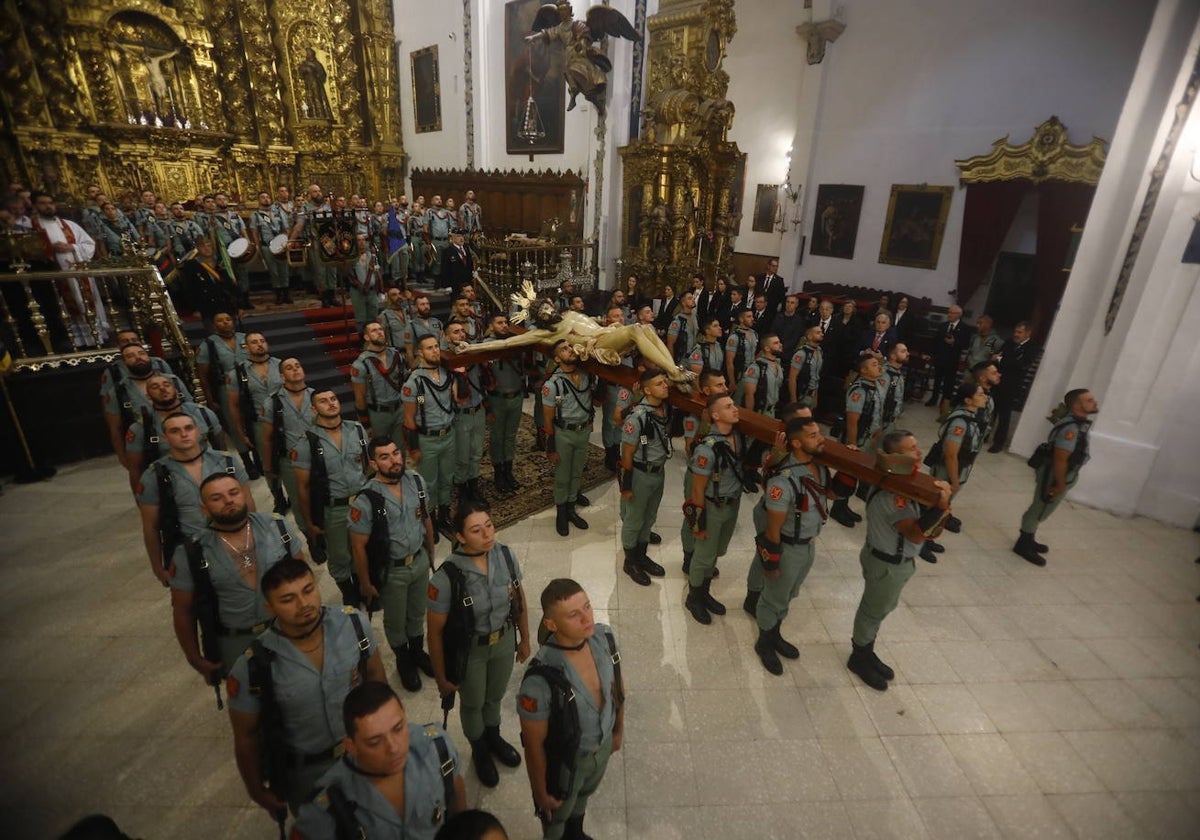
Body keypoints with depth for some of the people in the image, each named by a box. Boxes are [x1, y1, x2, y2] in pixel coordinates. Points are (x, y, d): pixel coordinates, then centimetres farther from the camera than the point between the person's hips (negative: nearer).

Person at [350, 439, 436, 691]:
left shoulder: (416, 481, -13)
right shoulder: (365, 500, -27)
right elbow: (358, 546, -16)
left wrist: (431, 553, 11)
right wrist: (365, 584, -8)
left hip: (420, 561, 4)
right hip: (391, 571, -4)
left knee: (417, 613, 26)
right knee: (395, 621, 21)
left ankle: (418, 651, 54)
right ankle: (403, 661, 49)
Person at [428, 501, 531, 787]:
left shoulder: (505, 555, -21)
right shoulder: (447, 577, -32)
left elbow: (519, 600, -4)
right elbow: (435, 632, -18)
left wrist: (524, 639, 7)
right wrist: (441, 677, -8)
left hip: (504, 641, 3)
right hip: (469, 651, -3)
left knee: (495, 696, 29)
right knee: (473, 704, 25)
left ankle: (493, 738, 62)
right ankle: (479, 751, 56)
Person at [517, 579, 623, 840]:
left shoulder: (605, 637, -24)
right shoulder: (540, 680, -40)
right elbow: (534, 745, -22)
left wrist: (619, 729, 10)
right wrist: (541, 792, -8)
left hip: (602, 745, 5)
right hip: (564, 760, -5)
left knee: (584, 797, 36)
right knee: (556, 818, 28)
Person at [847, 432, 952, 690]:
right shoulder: (890, 494, -33)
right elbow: (915, 534, -34)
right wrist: (941, 505, -46)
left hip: (897, 560, 9)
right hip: (887, 564, -9)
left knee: (881, 608, 25)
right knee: (874, 611, 12)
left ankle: (866, 652, 45)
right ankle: (859, 658, 34)